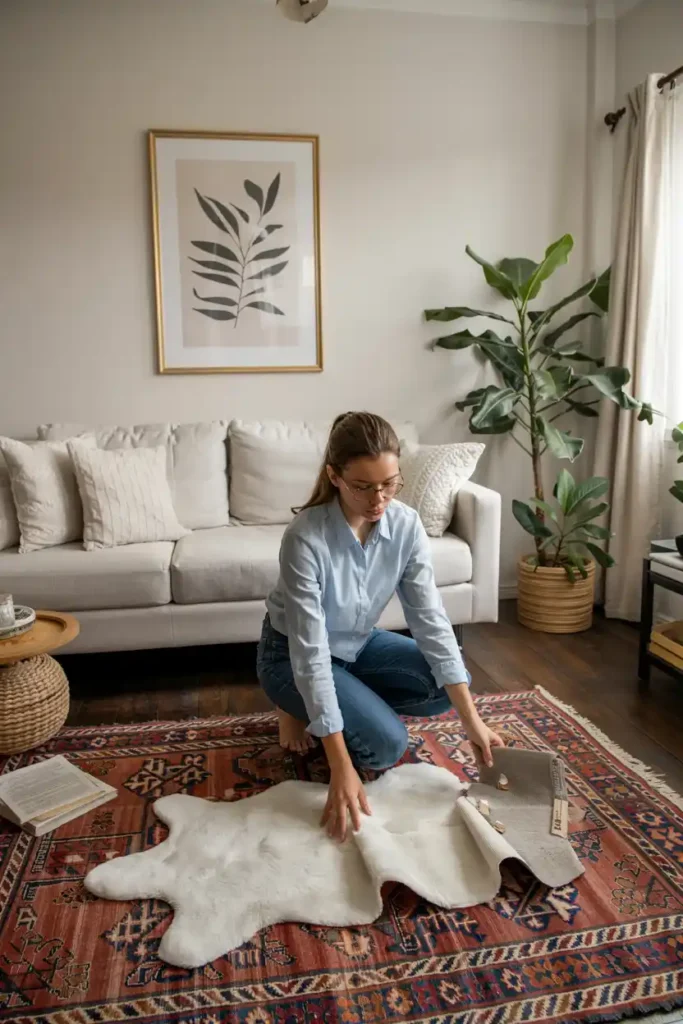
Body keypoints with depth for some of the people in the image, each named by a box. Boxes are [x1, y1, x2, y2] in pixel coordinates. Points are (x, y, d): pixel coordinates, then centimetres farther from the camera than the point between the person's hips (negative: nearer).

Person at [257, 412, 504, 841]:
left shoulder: (406, 524, -19)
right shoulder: (306, 538, -34)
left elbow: (431, 620, -17)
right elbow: (312, 654, -34)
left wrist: (473, 720, -20)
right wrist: (342, 768, -36)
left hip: (360, 644, 6)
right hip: (292, 654, -5)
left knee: (449, 686, -9)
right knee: (386, 744, -22)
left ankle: (355, 704, 8)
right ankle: (300, 711, 5)